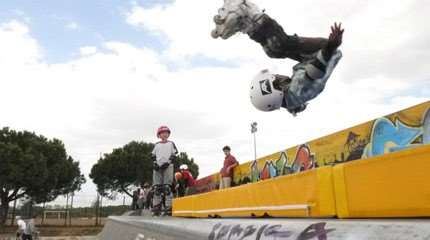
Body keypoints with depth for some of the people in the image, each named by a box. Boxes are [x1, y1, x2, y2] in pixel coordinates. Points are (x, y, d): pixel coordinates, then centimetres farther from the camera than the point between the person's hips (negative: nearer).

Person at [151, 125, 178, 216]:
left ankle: (168, 208, -11)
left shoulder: (171, 144, 12)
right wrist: (155, 163, -1)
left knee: (167, 187, -10)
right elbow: (153, 156, 17)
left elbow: (174, 155, 6)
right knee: (157, 188, -2)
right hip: (157, 167, 2)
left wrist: (168, 163, -8)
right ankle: (156, 208, 0)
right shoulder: (156, 145, 18)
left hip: (168, 167, -2)